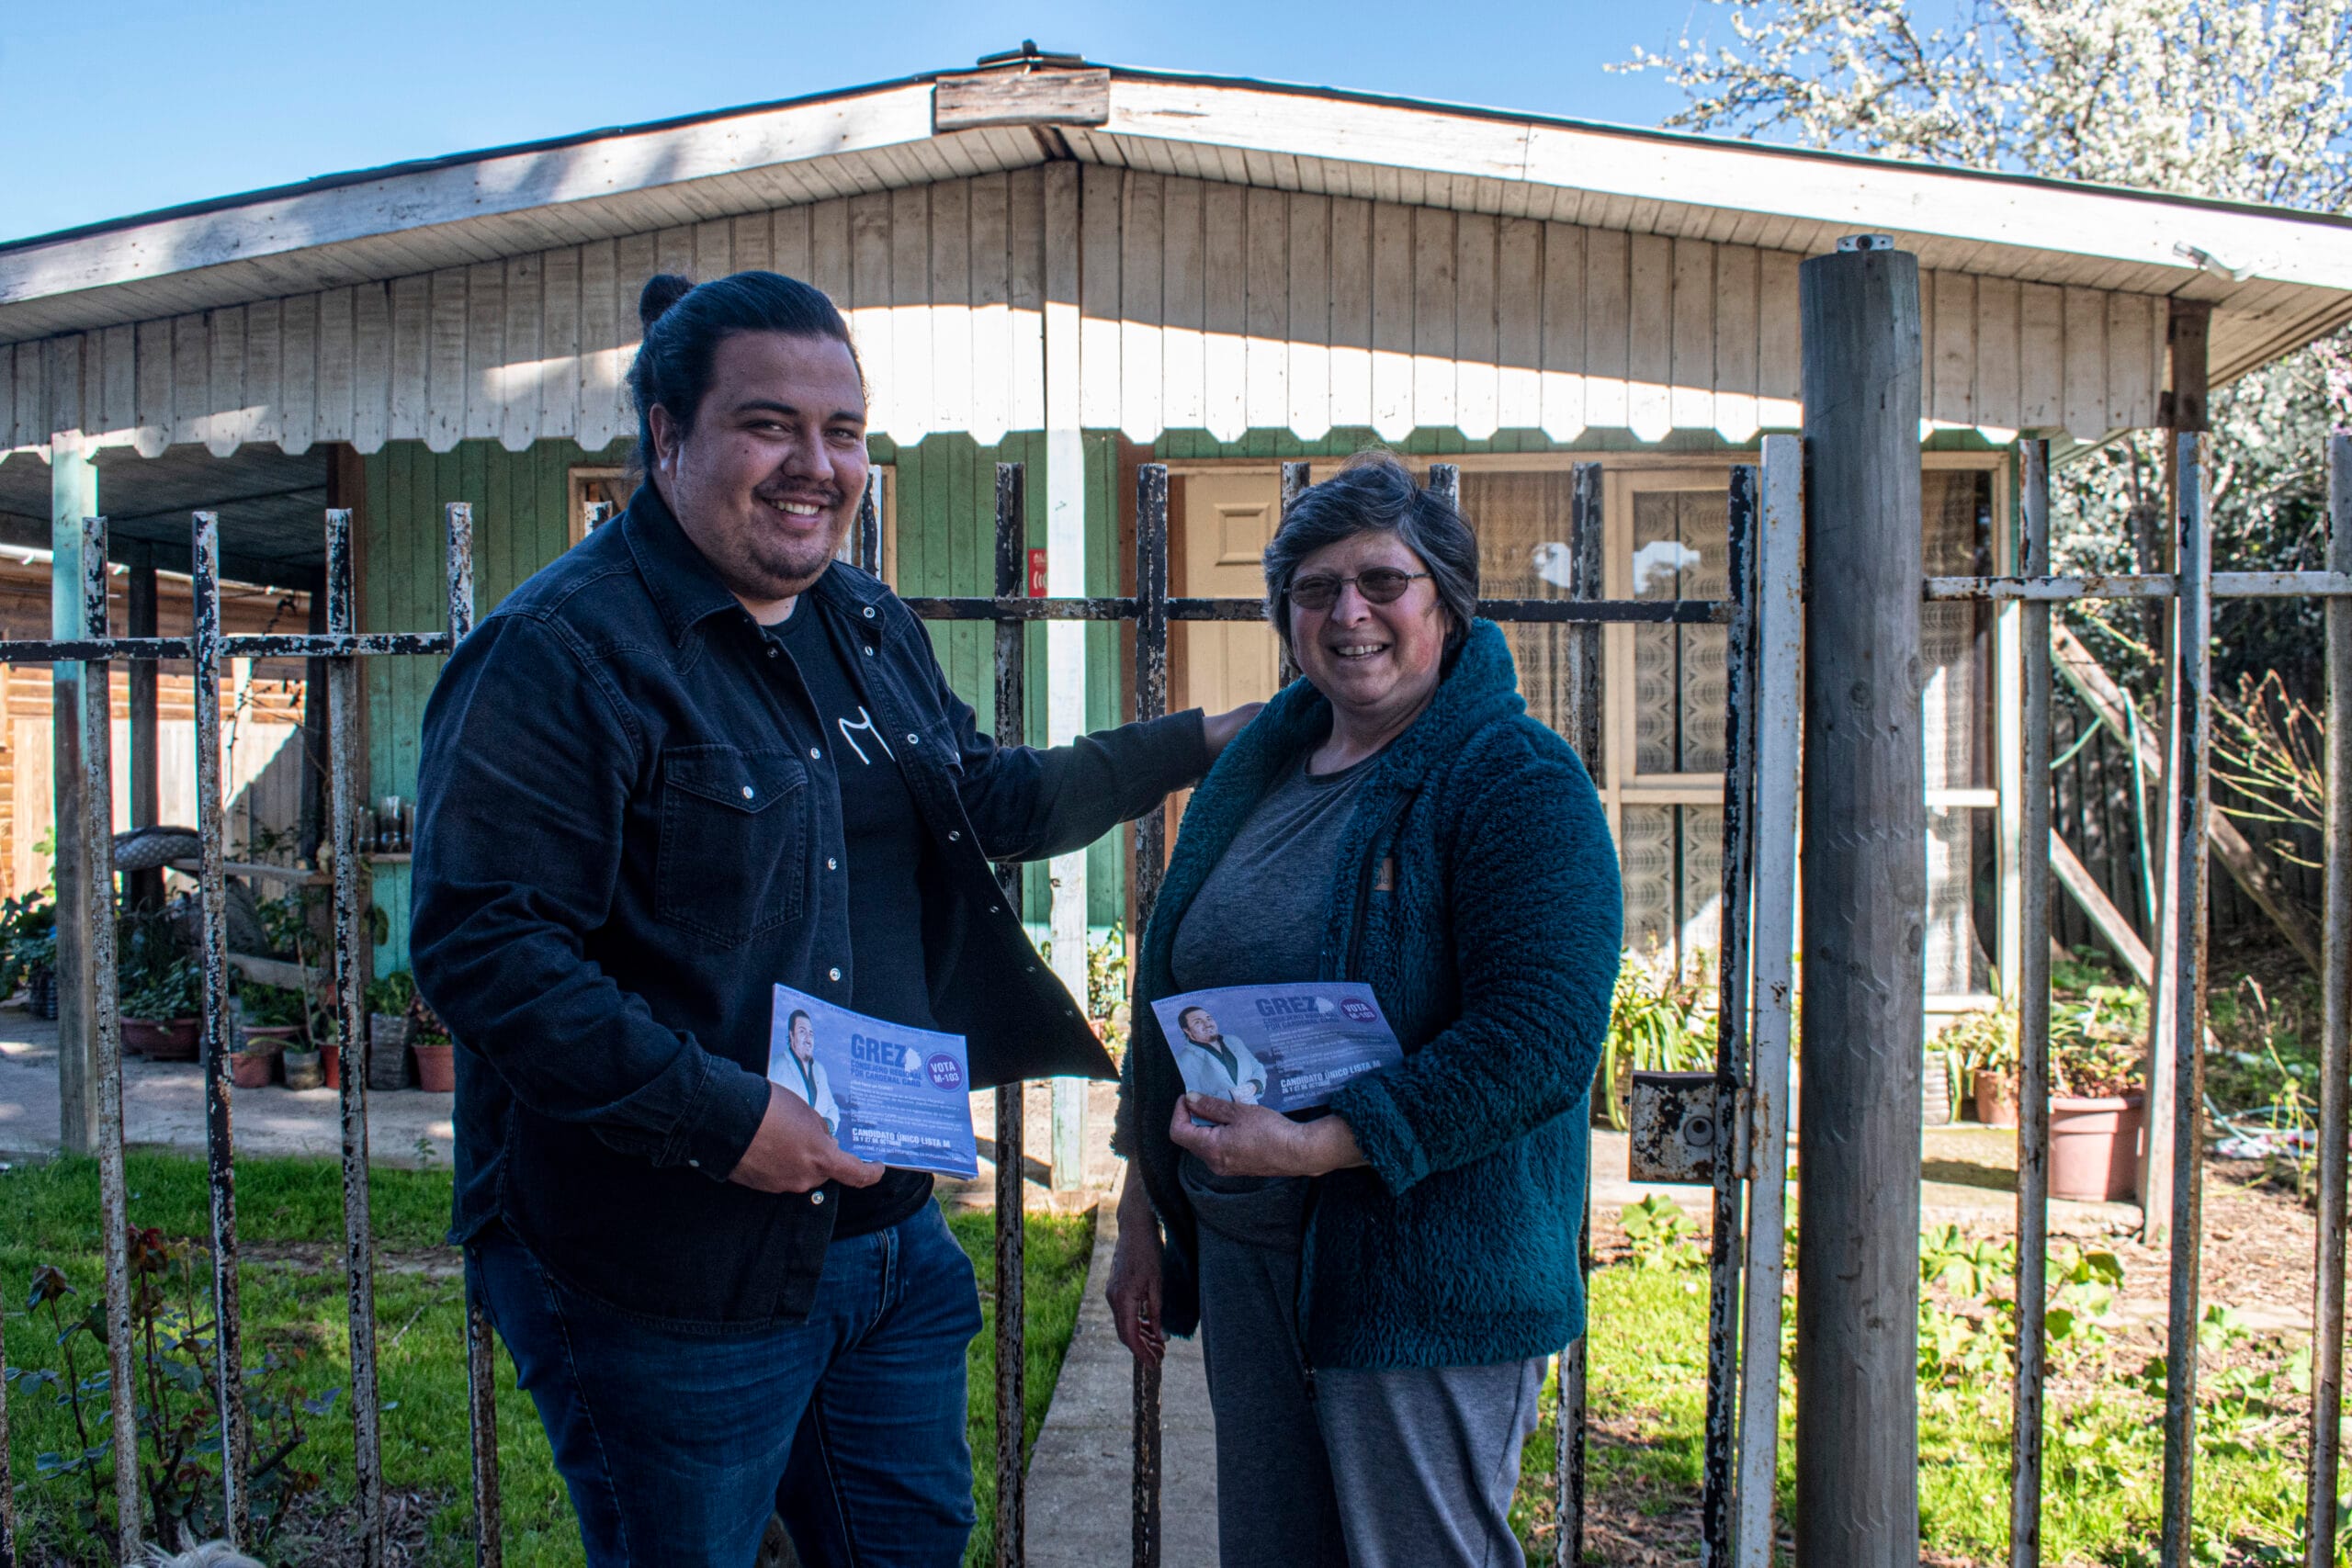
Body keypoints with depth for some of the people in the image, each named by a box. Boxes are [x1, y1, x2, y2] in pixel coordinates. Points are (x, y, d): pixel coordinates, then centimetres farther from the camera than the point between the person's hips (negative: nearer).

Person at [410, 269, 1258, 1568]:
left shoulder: (869, 628, 10)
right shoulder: (561, 651, -18)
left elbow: (979, 800, 23)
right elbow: (476, 948, -24)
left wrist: (1193, 746, 23)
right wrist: (719, 1118, -27)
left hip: (885, 1228, 8)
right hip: (669, 1276, -8)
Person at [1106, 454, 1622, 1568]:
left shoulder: (1520, 784, -12)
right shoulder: (1255, 767, 10)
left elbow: (1542, 1039, -21)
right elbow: (1171, 996, 15)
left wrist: (1317, 1144, -25)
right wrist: (1142, 1214, 15)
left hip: (1430, 1283, -6)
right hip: (1243, 1264, 7)